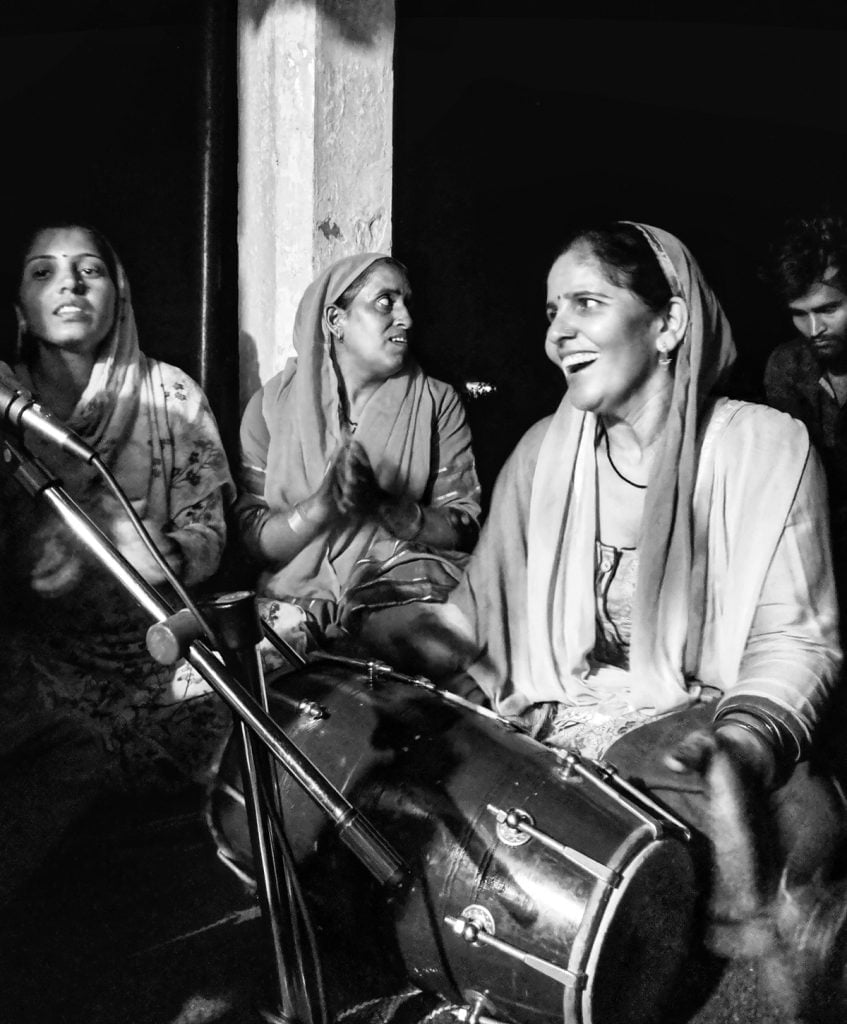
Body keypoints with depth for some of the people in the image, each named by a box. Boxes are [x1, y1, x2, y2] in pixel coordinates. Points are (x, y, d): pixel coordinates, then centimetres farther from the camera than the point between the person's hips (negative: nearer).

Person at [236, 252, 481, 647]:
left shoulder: (437, 403, 7)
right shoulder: (272, 404, 6)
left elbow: (463, 528, 2)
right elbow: (252, 539, 2)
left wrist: (384, 505, -16)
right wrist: (323, 504, -17)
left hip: (408, 590, 1)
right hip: (300, 596, 0)